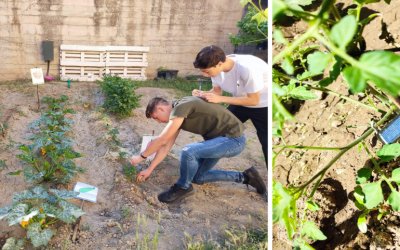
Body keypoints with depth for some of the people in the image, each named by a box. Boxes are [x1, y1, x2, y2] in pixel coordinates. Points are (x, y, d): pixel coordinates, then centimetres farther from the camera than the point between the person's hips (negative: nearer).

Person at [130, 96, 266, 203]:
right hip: (219, 139, 11)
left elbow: (161, 141, -19)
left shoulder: (181, 106, -20)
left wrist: (141, 156, -5)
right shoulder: (177, 115, 10)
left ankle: (183, 187, -2)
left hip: (233, 138, -11)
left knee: (187, 151, -29)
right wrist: (149, 170, 14)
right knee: (198, 177, 15)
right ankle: (244, 177, 20)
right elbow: (166, 147, 13)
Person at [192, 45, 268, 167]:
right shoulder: (216, 67, -16)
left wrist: (220, 99, -34)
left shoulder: (247, 68, -37)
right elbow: (217, 91, -1)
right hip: (241, 102, 6)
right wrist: (202, 94, -24)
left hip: (262, 105, -6)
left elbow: (254, 100, -29)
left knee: (267, 144, -7)